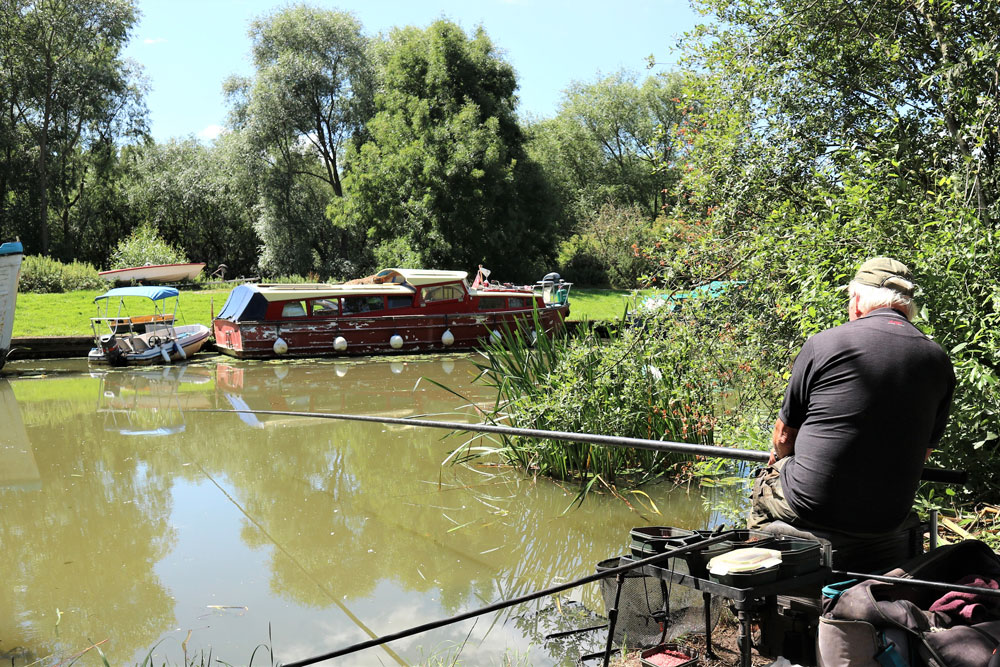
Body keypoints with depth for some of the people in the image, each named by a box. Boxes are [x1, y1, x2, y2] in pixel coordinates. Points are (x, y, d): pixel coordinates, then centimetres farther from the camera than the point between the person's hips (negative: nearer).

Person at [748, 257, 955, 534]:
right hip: (891, 517, 4)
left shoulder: (822, 344, -11)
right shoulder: (939, 362, 0)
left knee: (764, 482, 26)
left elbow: (783, 436, -1)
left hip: (814, 507, -4)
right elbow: (924, 449, 13)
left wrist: (781, 456, 21)